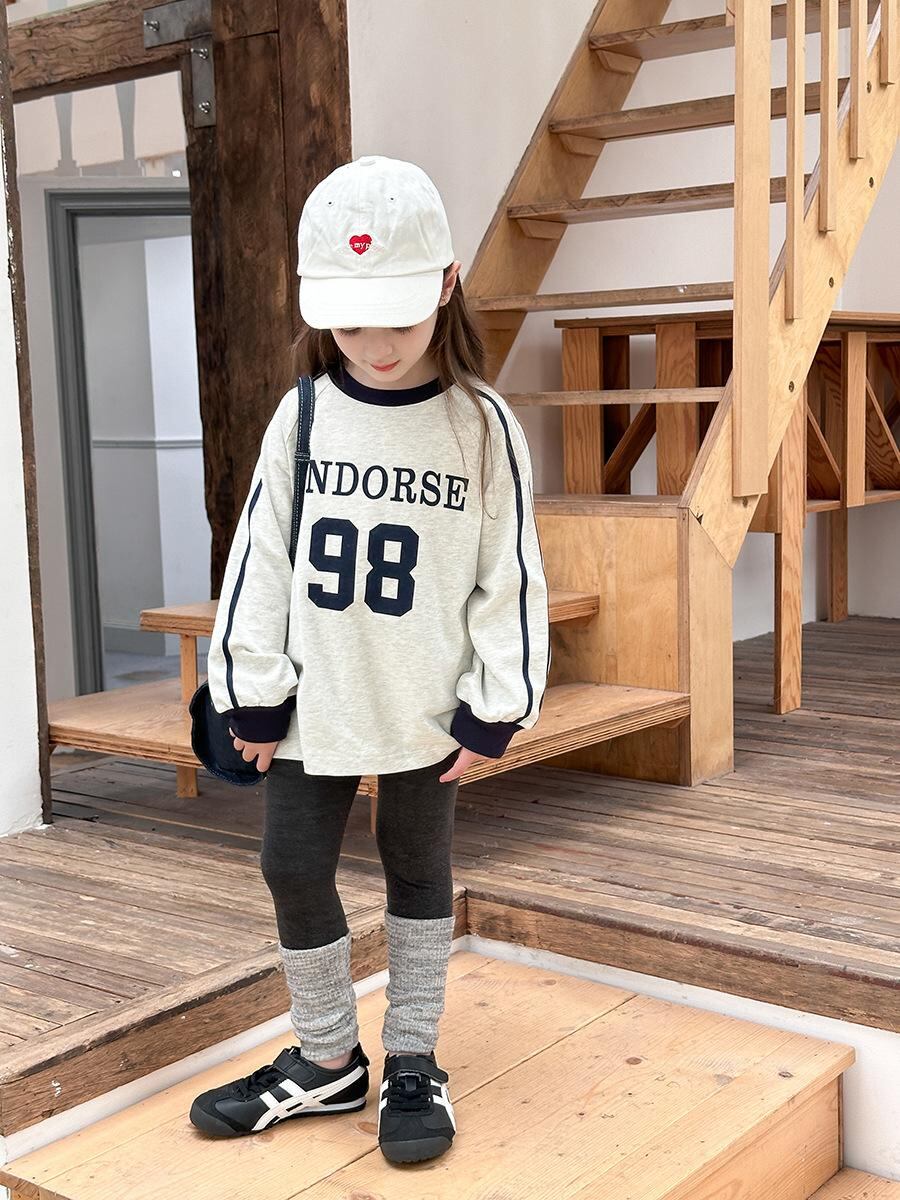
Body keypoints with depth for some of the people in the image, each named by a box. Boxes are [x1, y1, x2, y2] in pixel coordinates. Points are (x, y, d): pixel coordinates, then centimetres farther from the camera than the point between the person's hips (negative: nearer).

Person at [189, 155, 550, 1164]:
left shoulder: (481, 425, -9)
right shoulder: (303, 414, -4)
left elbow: (509, 576, -6)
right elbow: (259, 559, -2)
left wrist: (494, 710, -7)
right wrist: (253, 694, -2)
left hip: (429, 705, -2)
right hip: (311, 701, 2)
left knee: (419, 874, 13)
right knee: (293, 870, 6)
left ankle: (412, 1063, 28)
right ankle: (326, 1062, 26)